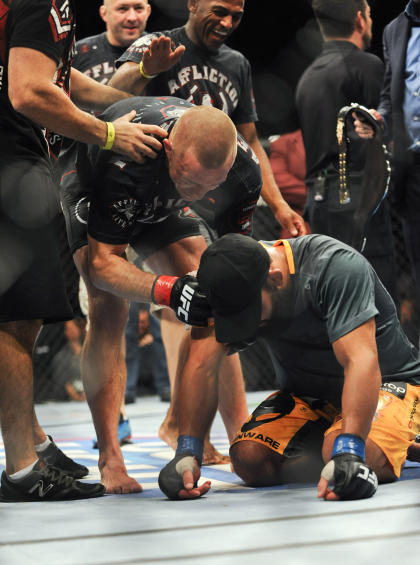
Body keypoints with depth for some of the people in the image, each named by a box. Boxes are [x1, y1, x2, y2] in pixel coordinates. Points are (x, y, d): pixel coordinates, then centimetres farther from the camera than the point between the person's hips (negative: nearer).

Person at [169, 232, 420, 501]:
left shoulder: (335, 266, -29)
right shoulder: (233, 283, -13)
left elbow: (361, 362, -38)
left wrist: (347, 451, -50)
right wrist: (188, 451, -30)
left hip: (386, 382, -6)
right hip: (305, 393, 6)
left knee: (350, 456, -36)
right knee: (249, 458, -21)